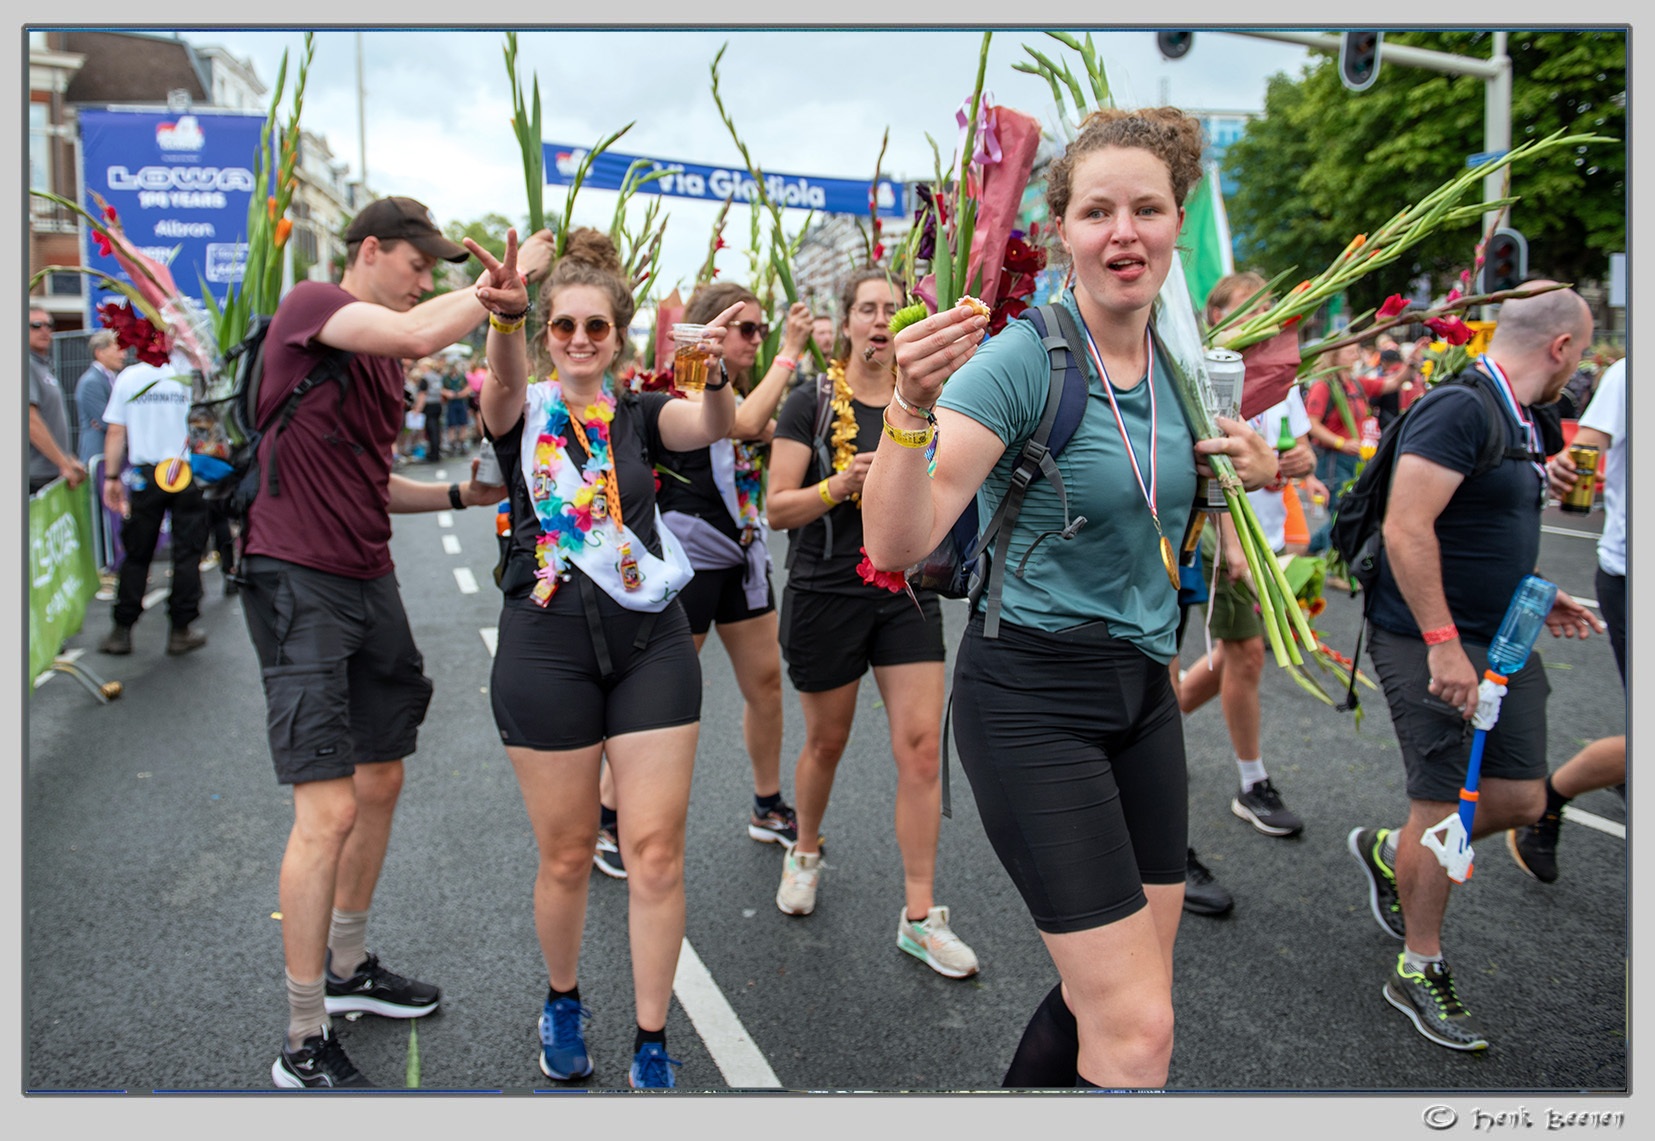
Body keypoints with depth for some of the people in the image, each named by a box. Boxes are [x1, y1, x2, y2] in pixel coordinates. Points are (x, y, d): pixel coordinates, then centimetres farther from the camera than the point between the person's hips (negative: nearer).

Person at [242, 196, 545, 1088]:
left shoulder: (382, 355, 18)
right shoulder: (310, 305, -8)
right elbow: (418, 332, -27)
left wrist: (461, 494, 11)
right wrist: (510, 281, -16)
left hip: (368, 579, 9)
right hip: (298, 580, -9)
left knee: (380, 783, 16)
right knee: (330, 809, -10)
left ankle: (348, 968, 35)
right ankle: (303, 1045, 3)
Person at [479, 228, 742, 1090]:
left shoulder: (640, 415, 9)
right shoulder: (522, 413, 4)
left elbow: (717, 425, -13)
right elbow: (500, 385, -21)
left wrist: (715, 373, -36)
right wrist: (501, 317, -44)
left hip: (650, 639, 2)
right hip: (548, 640, -1)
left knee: (656, 850, 1)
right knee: (566, 853, 7)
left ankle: (652, 1044, 15)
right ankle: (561, 1001, 34)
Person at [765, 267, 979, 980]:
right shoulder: (812, 404, -4)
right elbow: (778, 508, -8)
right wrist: (839, 485, -24)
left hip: (906, 592, 2)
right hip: (826, 593, -2)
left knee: (921, 744, -4)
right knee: (827, 740, 13)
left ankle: (919, 915, 5)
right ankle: (805, 852, 42)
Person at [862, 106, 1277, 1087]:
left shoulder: (1177, 367, 6)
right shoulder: (1021, 359, -15)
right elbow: (898, 545, -25)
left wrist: (1255, 476, 3)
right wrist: (912, 410, -41)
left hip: (1146, 691, 7)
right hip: (1035, 696, -7)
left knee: (1123, 995, 15)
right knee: (1137, 1031, -7)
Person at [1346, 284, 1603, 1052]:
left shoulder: (1515, 420, 14)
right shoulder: (1459, 410, -17)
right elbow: (1407, 529, -25)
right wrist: (1443, 642, -27)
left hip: (1499, 641, 9)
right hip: (1433, 643, -9)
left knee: (1520, 799, 10)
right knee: (1444, 807, -1)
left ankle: (1390, 853, 34)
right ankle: (1419, 969, 17)